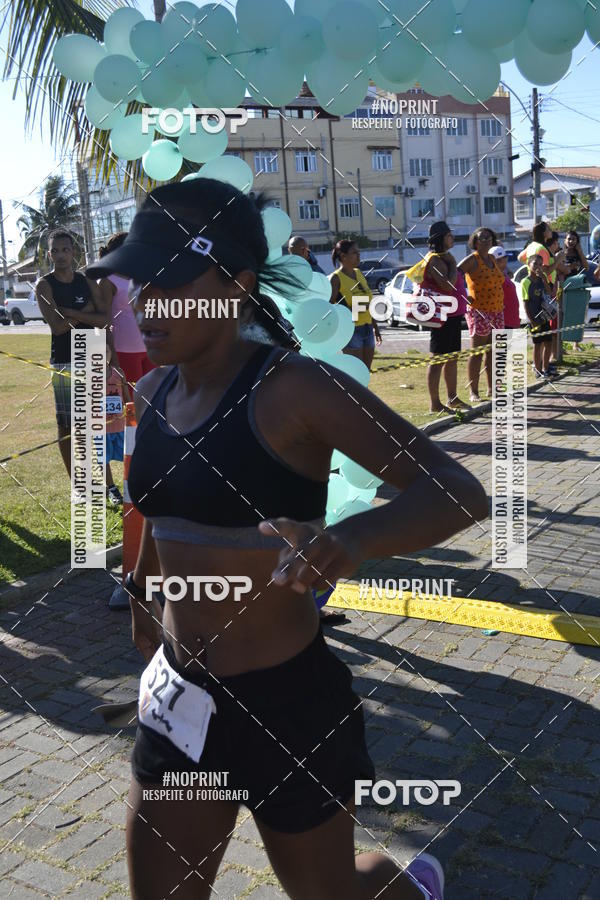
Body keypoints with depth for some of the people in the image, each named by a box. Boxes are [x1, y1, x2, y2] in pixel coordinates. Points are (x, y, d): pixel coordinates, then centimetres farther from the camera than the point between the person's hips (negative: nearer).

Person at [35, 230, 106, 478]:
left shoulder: (87, 282, 8)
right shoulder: (44, 285, -4)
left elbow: (103, 320, -4)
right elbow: (57, 326, -16)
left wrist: (70, 313, -14)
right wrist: (86, 311, -8)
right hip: (63, 363, -4)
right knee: (67, 425, 1)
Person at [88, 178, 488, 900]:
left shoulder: (295, 390, -21)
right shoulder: (151, 395, 0)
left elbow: (462, 493, -25)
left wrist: (352, 539, -44)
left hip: (288, 705, -5)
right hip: (179, 702, 6)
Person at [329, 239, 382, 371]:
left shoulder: (359, 274, 13)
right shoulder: (336, 278, -9)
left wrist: (375, 327, 21)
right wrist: (351, 310, -27)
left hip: (367, 329, 7)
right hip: (350, 330, -7)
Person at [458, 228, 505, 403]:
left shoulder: (492, 259, 14)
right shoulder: (472, 259, -8)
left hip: (497, 310, 8)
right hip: (479, 311, -7)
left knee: (492, 352, 11)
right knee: (477, 352, -5)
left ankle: (491, 389, 19)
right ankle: (473, 392, -1)